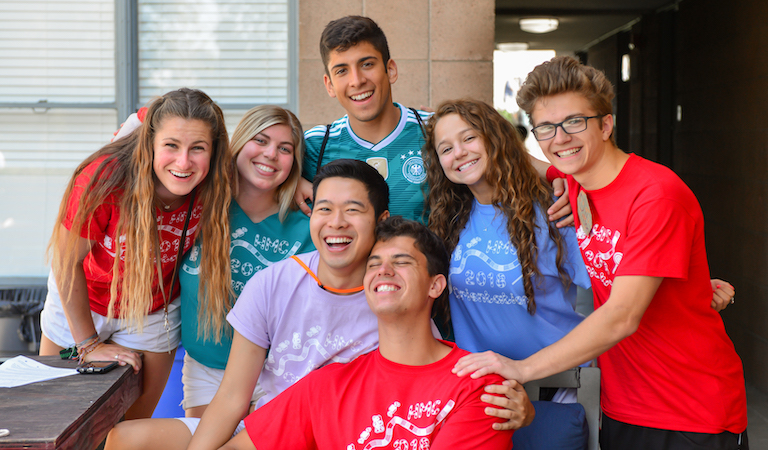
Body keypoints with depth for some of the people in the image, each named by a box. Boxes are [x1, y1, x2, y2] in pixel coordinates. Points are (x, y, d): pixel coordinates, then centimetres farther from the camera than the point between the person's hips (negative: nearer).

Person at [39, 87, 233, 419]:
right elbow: (66, 261, -19)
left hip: (154, 315, 1)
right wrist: (89, 344, -12)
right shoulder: (106, 179, -35)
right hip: (77, 306, -1)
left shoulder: (211, 189, -27)